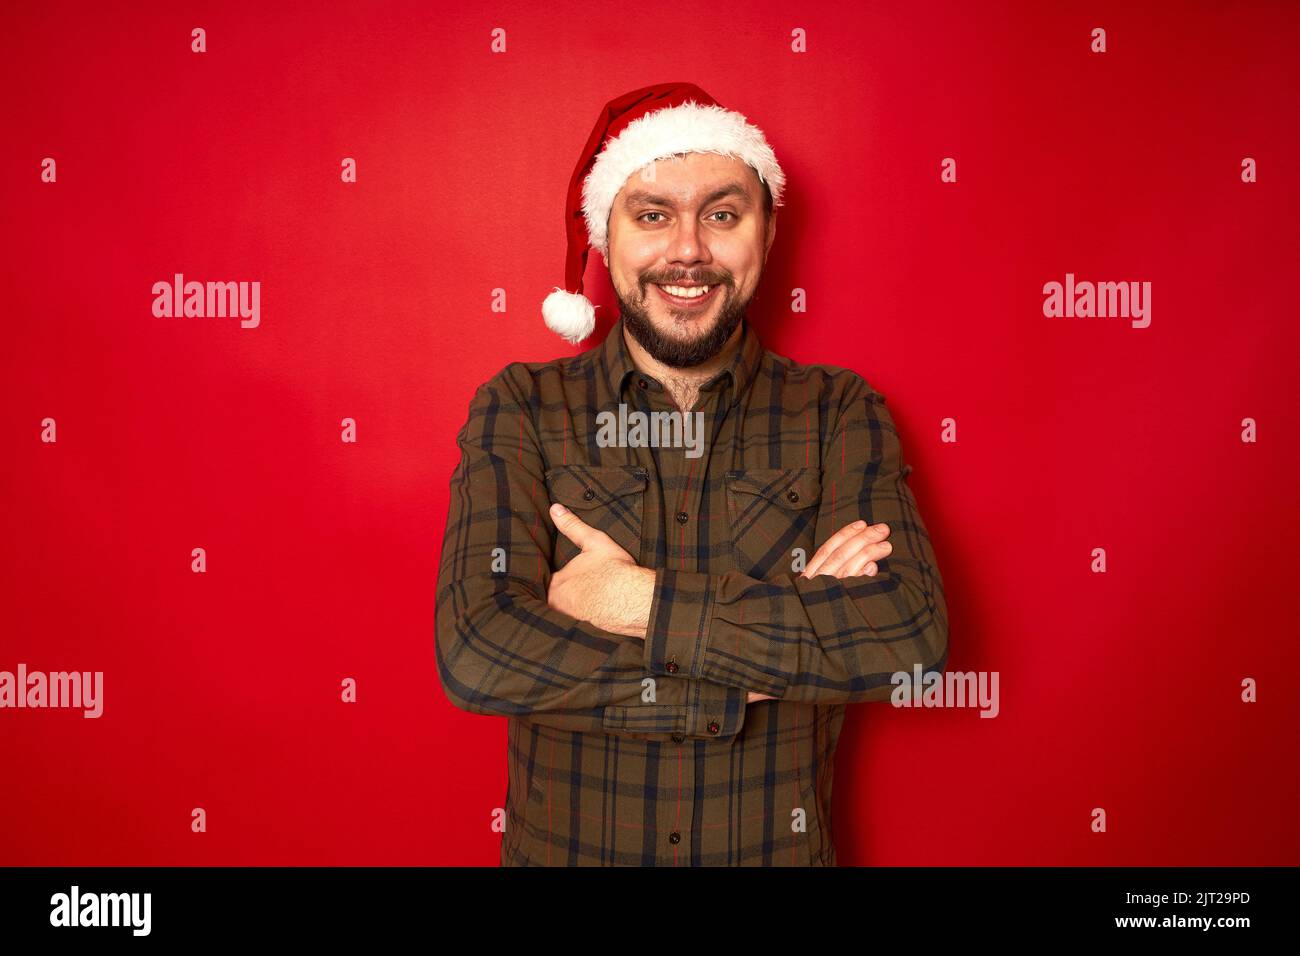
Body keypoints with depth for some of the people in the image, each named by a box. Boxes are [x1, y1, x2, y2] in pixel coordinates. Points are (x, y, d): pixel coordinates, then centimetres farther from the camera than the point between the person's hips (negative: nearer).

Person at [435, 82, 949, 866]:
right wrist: (798, 627, -23)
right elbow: (476, 653, -22)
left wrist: (643, 602, -23)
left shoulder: (839, 413, -6)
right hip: (564, 848, 0)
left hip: (780, 848, 1)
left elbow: (913, 635, -20)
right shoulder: (519, 410, -9)